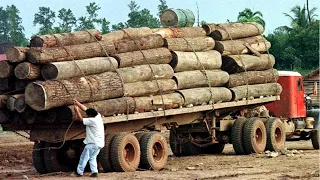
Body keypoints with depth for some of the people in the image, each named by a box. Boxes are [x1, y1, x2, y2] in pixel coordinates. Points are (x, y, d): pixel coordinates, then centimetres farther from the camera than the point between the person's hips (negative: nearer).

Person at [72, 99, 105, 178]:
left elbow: (81, 119, -12)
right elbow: (85, 109, 13)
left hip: (93, 143, -9)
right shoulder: (98, 117, 6)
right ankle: (94, 172, 3)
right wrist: (78, 103, 16)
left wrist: (77, 110, -3)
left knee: (84, 157, 3)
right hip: (99, 143, 9)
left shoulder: (92, 120, -19)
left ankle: (79, 172, 11)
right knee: (92, 158, 16)